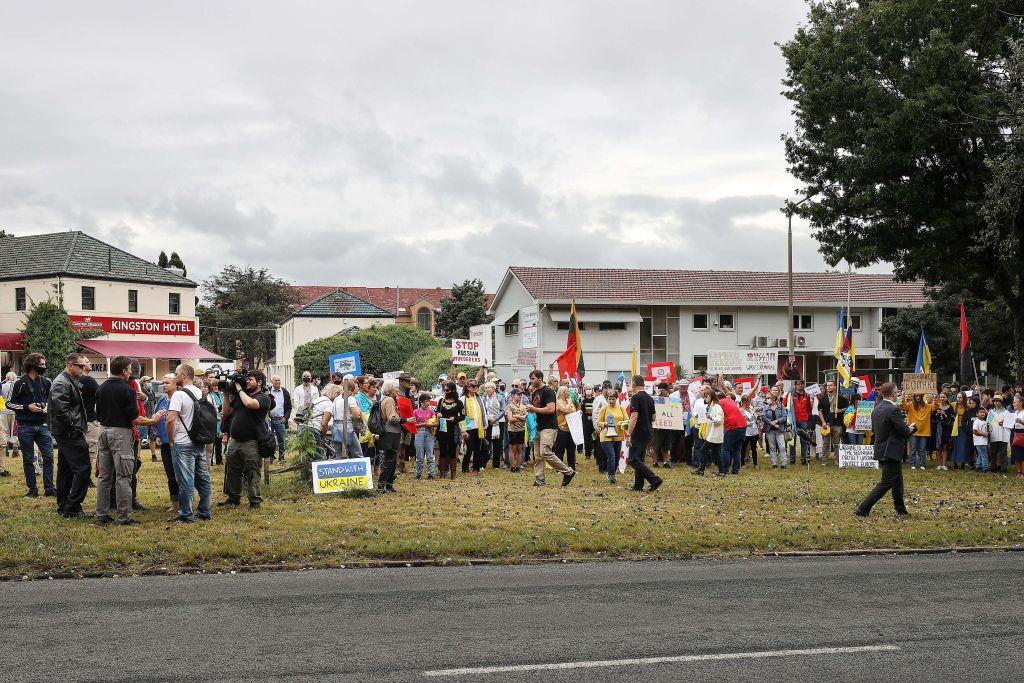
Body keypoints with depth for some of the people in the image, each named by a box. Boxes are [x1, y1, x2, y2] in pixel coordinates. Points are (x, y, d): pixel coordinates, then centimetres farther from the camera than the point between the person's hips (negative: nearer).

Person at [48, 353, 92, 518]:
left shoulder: (70, 381, 17)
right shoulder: (62, 384, -16)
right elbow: (61, 411, -24)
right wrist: (74, 429, -19)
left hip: (65, 434, 11)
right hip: (70, 435, -11)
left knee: (66, 470, 15)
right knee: (82, 468, -11)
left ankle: (63, 507, 23)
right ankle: (72, 508, -10)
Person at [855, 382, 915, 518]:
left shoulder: (876, 409, 7)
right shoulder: (894, 410, -19)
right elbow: (904, 431, -19)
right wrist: (910, 428, 5)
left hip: (881, 450, 9)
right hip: (891, 452, -9)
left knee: (897, 481, 20)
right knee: (886, 484, -3)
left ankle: (901, 510, 29)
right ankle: (863, 509, -7)